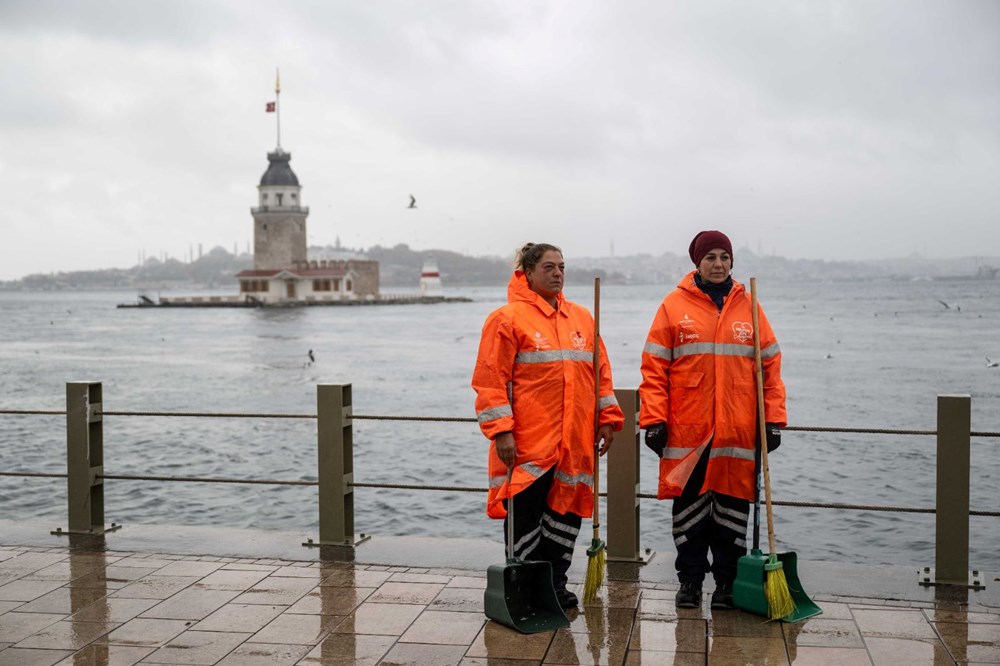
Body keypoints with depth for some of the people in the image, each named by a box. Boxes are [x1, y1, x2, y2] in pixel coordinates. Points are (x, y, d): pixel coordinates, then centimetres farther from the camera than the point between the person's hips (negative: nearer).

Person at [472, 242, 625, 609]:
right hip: (527, 442, -5)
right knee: (525, 511, 1)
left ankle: (555, 583, 24)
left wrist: (608, 418, 12)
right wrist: (501, 431, -14)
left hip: (574, 441, 6)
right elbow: (491, 379, -8)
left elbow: (601, 372, 18)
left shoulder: (582, 318, 14)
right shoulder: (508, 318, -4)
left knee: (567, 509, 11)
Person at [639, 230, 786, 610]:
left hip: (738, 432, 1)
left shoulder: (748, 307, 8)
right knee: (689, 509, 6)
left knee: (732, 510, 7)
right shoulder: (674, 306, 3)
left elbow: (770, 365, 9)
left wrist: (773, 420, 3)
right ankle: (690, 580, 19)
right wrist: (654, 420, -6)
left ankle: (728, 582, 19)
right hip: (686, 432, -1)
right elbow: (654, 367, 1)